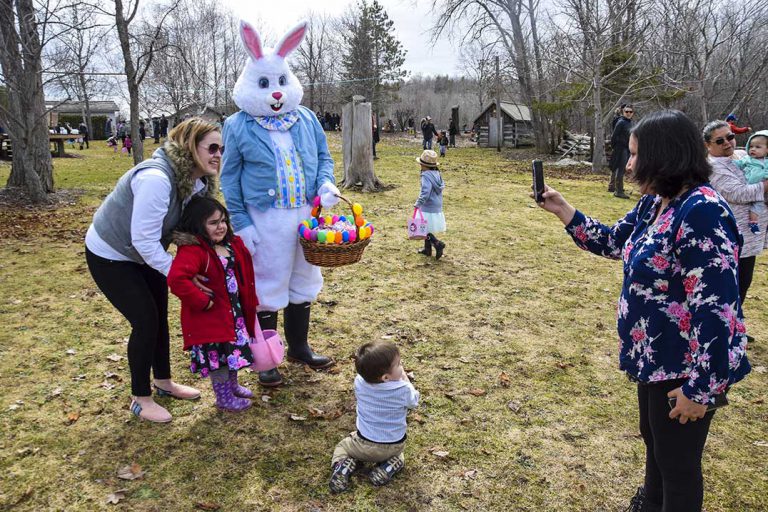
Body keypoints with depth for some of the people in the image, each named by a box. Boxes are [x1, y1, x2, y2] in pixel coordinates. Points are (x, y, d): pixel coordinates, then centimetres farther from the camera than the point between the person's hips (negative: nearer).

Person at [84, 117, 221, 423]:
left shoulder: (198, 181, -8)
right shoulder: (156, 178, -35)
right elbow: (144, 240, -33)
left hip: (145, 255, 8)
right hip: (110, 256, -8)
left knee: (159, 317, 14)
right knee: (145, 321, -8)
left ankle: (163, 382, 35)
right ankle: (140, 399, 12)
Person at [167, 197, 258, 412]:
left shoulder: (233, 244, 2)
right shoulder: (192, 251, -25)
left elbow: (244, 275, 15)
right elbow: (176, 279, -39)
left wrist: (249, 303, 10)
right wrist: (202, 301, -30)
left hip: (234, 311, 8)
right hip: (209, 315, -8)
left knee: (234, 351, 21)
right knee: (218, 357, 4)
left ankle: (233, 386, 43)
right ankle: (223, 398, 23)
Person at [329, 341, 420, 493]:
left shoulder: (359, 382, -16)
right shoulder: (403, 389, -24)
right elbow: (414, 401, -1)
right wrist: (405, 378, 5)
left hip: (364, 445, 1)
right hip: (393, 447, 0)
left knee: (342, 446, 28)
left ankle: (343, 467, -2)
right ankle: (389, 466, 4)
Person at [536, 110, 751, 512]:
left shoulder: (702, 211, -27)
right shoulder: (654, 203, 3)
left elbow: (716, 307, -28)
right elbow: (612, 242, 18)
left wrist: (700, 386, -25)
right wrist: (562, 210, 8)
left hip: (686, 368, -10)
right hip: (655, 357, 10)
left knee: (677, 463, 10)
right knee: (654, 440, 29)